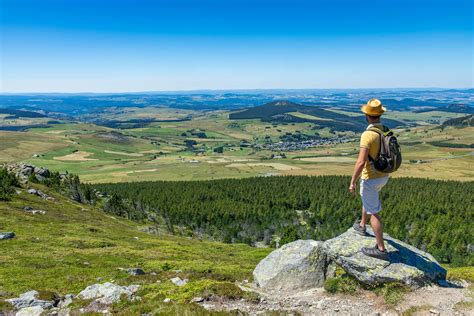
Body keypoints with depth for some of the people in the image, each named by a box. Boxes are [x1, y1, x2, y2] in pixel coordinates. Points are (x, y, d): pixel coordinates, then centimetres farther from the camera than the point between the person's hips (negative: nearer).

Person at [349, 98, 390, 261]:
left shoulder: (368, 135, -27)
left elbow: (361, 162, -31)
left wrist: (352, 182, -22)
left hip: (370, 178, -8)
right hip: (383, 176, 9)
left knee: (373, 212, 1)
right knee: (367, 199, 32)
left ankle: (381, 249, 7)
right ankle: (362, 226, 52)